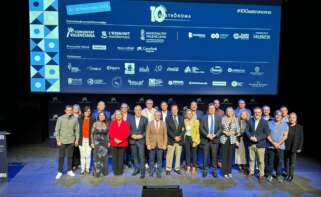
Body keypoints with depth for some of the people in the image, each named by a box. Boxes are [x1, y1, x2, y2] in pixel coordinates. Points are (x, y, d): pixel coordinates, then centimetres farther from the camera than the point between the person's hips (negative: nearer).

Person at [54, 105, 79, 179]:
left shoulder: (75, 119, -3)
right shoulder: (60, 118, -7)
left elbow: (77, 130, 3)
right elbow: (57, 130, -3)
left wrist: (77, 139, 2)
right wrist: (58, 140, -6)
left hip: (71, 141, 1)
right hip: (62, 141, -1)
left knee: (70, 156, 11)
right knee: (61, 157, 7)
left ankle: (69, 170, 24)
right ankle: (59, 172, 19)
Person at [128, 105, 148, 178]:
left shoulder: (145, 119, -1)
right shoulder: (131, 119, 5)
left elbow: (147, 130, 0)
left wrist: (142, 135, -13)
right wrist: (132, 135, -10)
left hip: (141, 140, -3)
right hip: (132, 140, 3)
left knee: (141, 156, -5)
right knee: (134, 156, 12)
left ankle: (142, 172, 4)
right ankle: (136, 169, 29)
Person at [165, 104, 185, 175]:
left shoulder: (181, 118, 9)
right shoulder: (168, 118, 0)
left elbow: (183, 129, 6)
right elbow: (168, 130, -6)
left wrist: (180, 136, -9)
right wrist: (174, 137, -14)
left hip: (179, 140, 3)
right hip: (171, 140, -3)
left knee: (178, 155, 10)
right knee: (169, 156, 0)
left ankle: (177, 169, 21)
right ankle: (168, 169, 11)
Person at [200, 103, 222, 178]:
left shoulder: (218, 118, 5)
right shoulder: (204, 118, 3)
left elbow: (220, 129, 2)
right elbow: (201, 128, 0)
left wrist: (215, 135, -12)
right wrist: (207, 135, -13)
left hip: (215, 139, 1)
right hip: (205, 139, -1)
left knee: (214, 156, 5)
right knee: (205, 156, 4)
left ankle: (214, 170, 17)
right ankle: (205, 170, 16)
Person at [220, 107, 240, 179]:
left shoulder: (235, 120, 4)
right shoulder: (223, 119, 0)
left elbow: (238, 130, 4)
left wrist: (233, 132, -13)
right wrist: (225, 132, -15)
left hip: (232, 139, 2)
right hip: (224, 139, -2)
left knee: (230, 155, 7)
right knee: (225, 155, -1)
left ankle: (229, 171, 19)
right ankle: (225, 172, 9)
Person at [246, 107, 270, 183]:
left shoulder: (265, 122, -4)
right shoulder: (250, 120, 5)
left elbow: (266, 133, -8)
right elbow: (247, 130, 5)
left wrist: (257, 138, -17)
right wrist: (250, 137, -14)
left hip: (260, 144, -3)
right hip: (251, 143, 3)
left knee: (261, 160, 4)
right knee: (251, 159, 15)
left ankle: (261, 175, 18)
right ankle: (251, 172, 30)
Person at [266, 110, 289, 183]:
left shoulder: (285, 125, 5)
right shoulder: (269, 123, 2)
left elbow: (285, 136, 0)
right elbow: (267, 135, 0)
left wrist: (278, 144, -10)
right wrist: (273, 143, -11)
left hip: (280, 146, 1)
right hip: (271, 146, 0)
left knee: (279, 161, 4)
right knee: (270, 161, 4)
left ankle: (278, 175, 18)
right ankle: (269, 175, 15)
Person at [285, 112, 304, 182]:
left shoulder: (300, 127, -3)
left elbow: (301, 138, -1)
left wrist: (300, 148, -4)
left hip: (294, 148, -1)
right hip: (286, 147, 1)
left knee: (292, 162, 9)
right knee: (287, 161, 11)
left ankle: (291, 175, 21)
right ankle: (287, 174, 23)